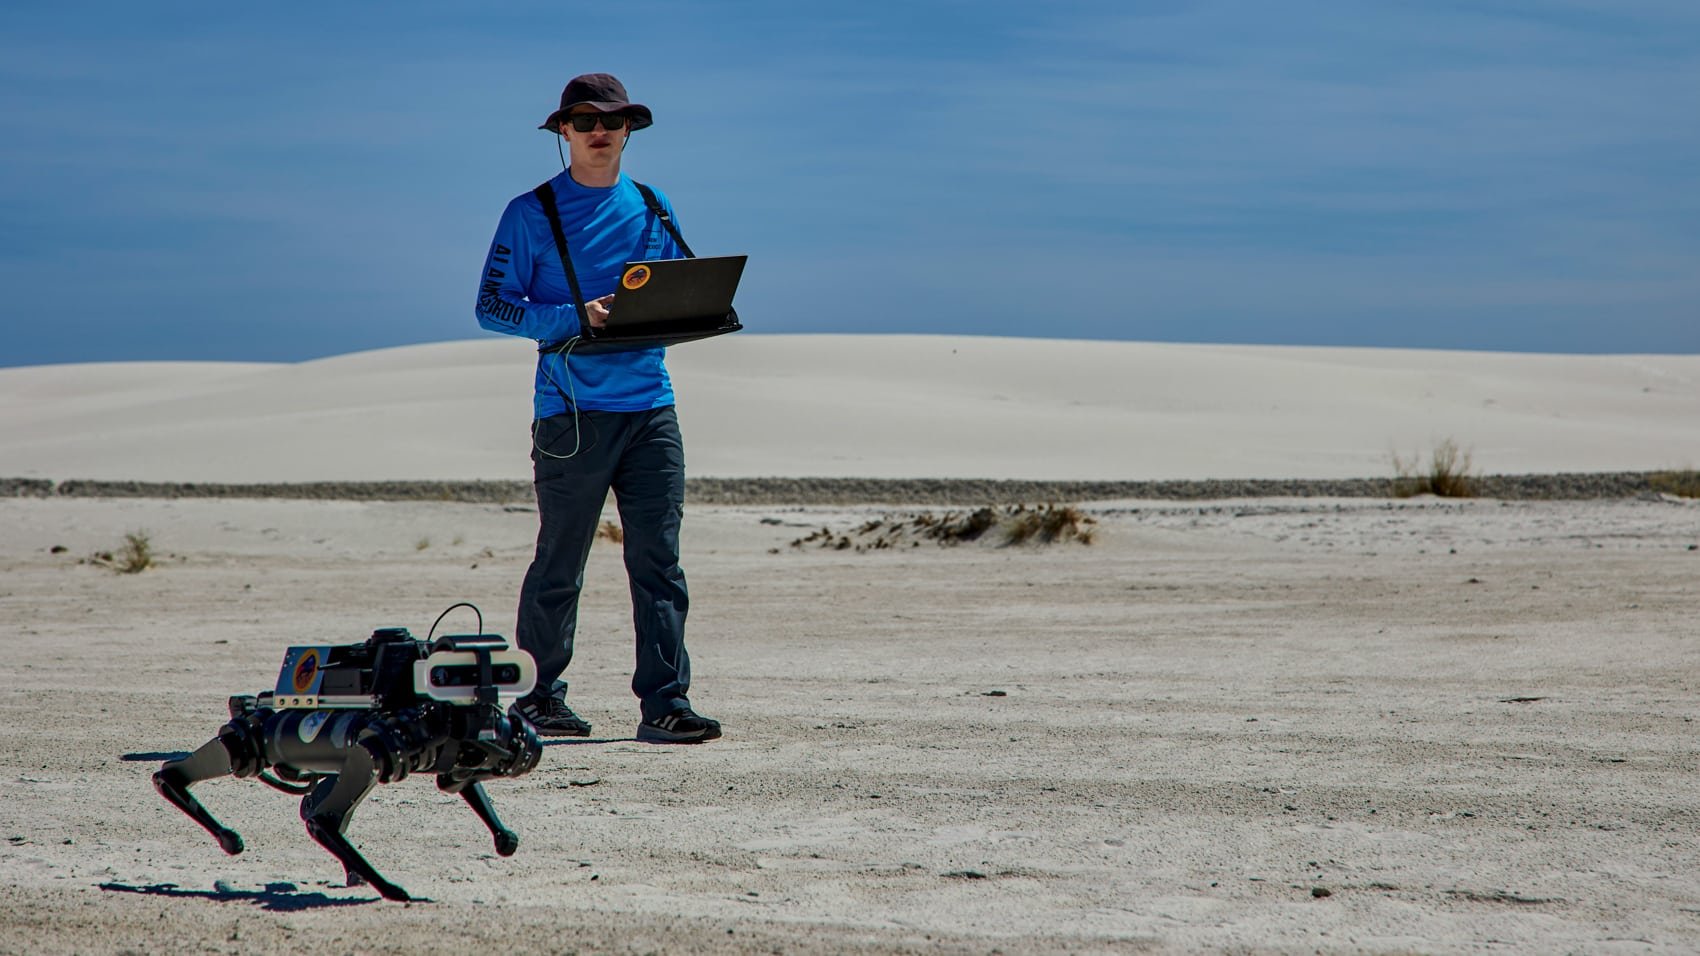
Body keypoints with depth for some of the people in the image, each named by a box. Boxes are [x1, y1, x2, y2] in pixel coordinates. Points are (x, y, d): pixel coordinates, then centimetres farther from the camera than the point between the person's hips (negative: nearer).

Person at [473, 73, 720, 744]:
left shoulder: (653, 210, 14)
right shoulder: (531, 214, 2)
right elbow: (493, 307, -3)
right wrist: (574, 319, -16)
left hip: (650, 406, 3)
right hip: (571, 410, -3)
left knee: (658, 561, -3)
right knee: (559, 563, 4)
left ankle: (665, 703, -3)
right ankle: (540, 696, 18)